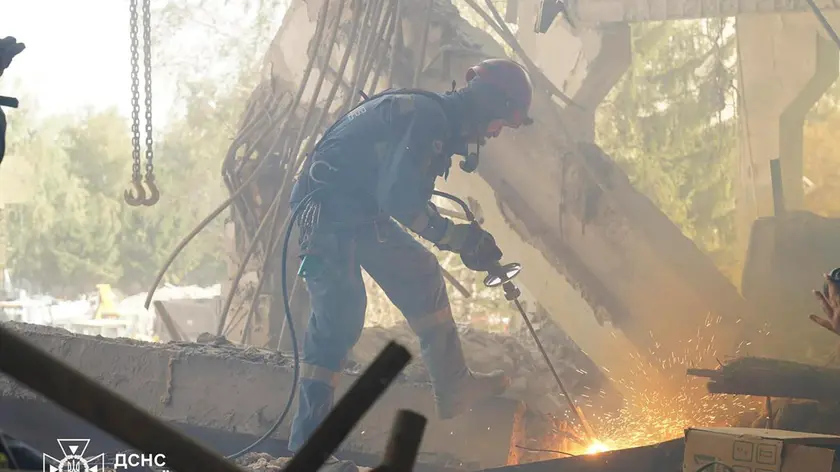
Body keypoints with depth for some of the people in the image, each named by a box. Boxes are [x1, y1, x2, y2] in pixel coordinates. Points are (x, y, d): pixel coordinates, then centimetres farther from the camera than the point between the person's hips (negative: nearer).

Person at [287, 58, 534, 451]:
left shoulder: (434, 116, 12)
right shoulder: (427, 117, -21)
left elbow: (408, 194, 18)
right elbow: (401, 199, -27)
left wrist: (464, 238, 14)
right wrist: (458, 236, -17)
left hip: (360, 210, 11)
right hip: (327, 211, -11)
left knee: (421, 275, 15)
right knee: (339, 318, -13)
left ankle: (453, 387, 24)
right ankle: (307, 445, -8)